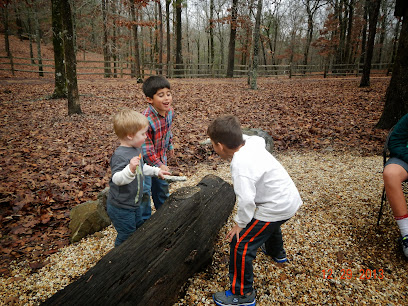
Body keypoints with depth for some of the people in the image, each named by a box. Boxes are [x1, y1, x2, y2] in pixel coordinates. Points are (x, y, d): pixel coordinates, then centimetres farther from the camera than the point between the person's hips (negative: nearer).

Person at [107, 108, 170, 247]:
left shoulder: (137, 149, 3)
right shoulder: (120, 155, -28)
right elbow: (117, 179, -38)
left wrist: (156, 171, 22)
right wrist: (130, 169, -53)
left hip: (133, 204, 10)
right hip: (121, 208, -10)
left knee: (138, 229, 25)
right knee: (126, 236, 6)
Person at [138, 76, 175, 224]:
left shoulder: (169, 112, -10)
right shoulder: (146, 120, -34)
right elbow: (146, 147, -28)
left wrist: (170, 145, 22)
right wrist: (159, 165, -23)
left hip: (160, 156, 7)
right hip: (145, 159, -7)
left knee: (162, 185, 23)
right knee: (145, 191, 1)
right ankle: (144, 220, 23)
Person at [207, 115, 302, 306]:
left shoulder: (240, 165, -29)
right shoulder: (252, 142, -4)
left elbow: (246, 200, -34)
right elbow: (260, 139, 22)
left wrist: (240, 223, -18)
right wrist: (235, 136, 15)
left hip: (276, 207, -10)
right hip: (290, 198, 10)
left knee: (240, 245, -2)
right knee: (270, 222, 40)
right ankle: (277, 252, 67)